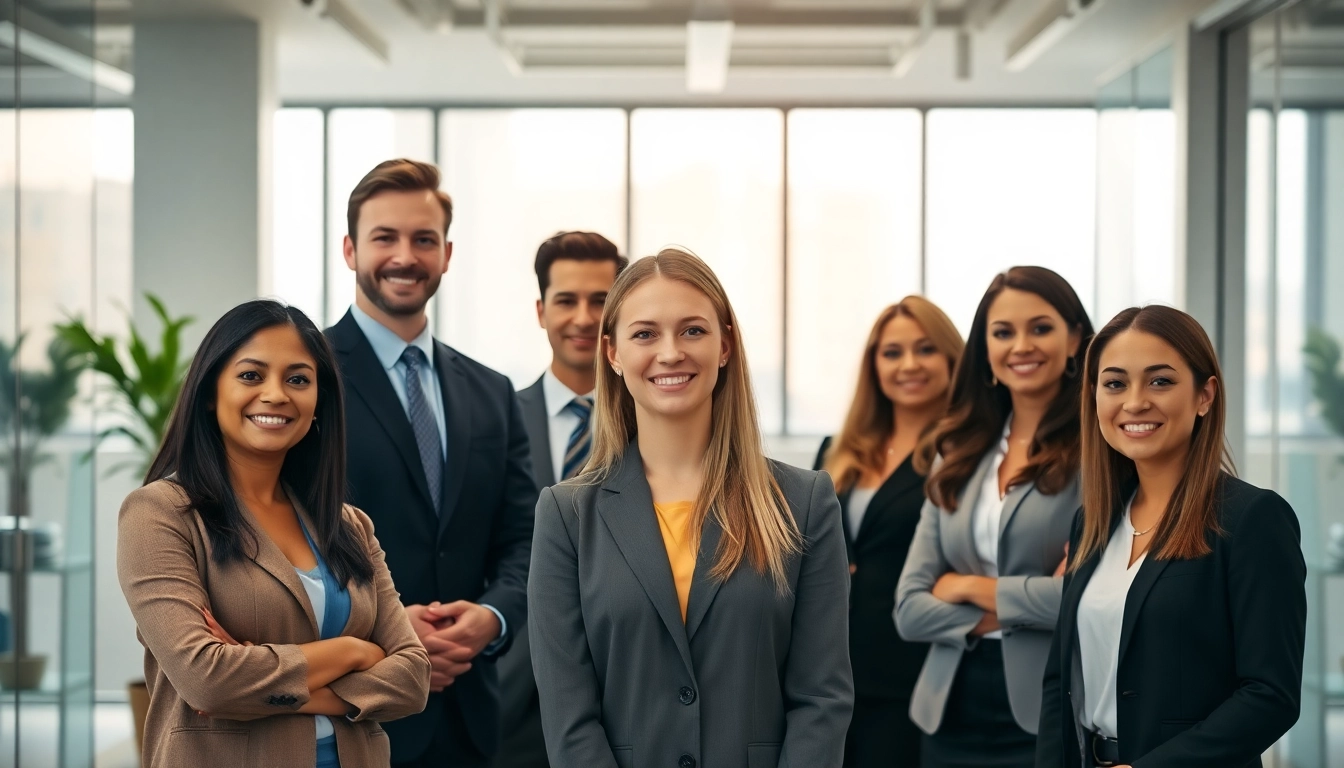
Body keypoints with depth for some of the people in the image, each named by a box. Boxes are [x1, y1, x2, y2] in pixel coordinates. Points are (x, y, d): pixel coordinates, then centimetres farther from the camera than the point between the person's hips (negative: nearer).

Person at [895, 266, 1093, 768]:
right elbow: (910, 608, 4)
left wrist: (973, 588, -6)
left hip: (1051, 718, -5)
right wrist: (1025, 606, -11)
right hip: (950, 715, 5)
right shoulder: (959, 458, 10)